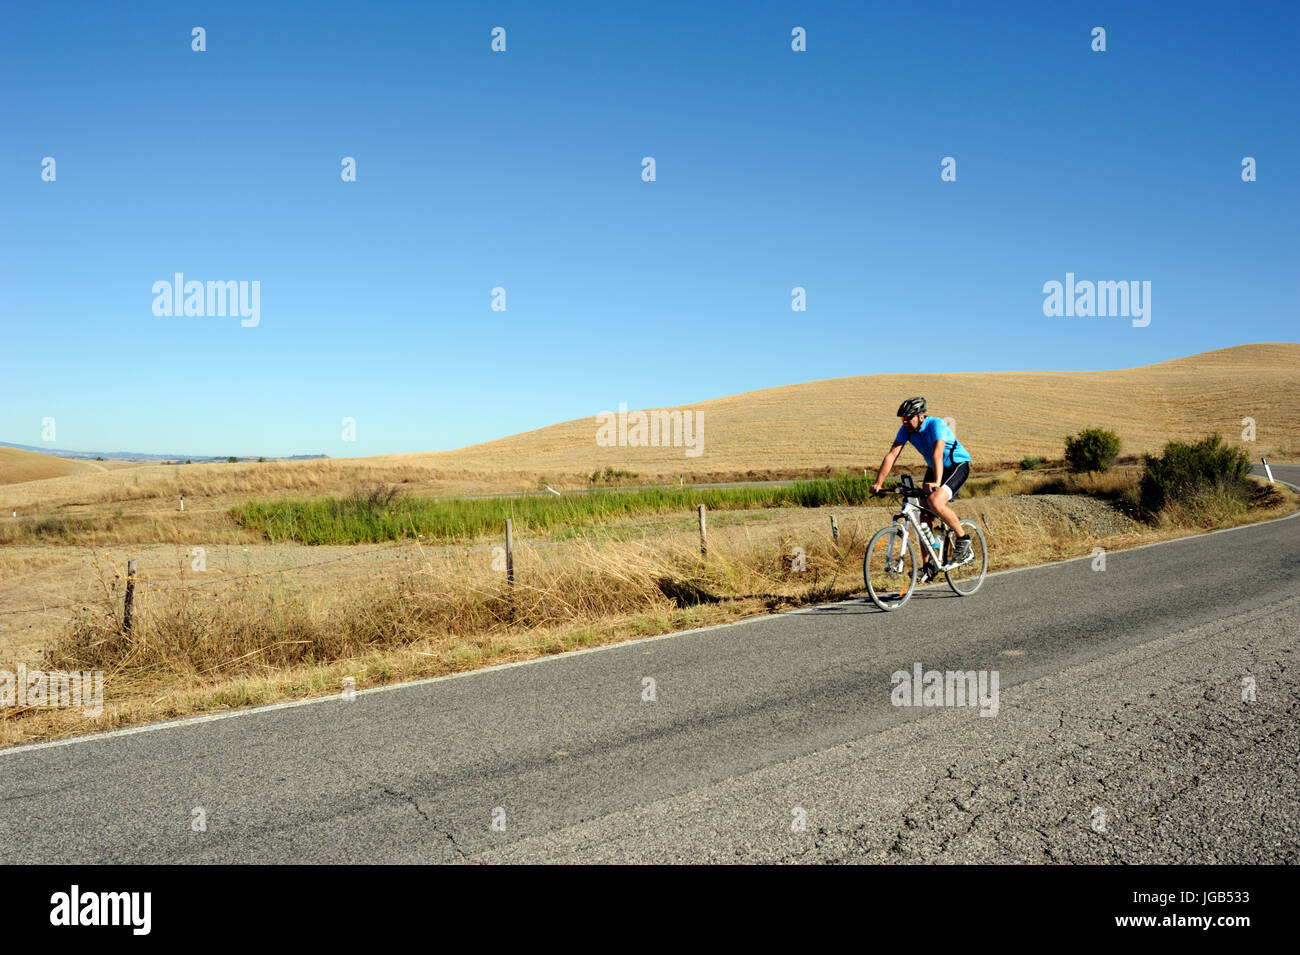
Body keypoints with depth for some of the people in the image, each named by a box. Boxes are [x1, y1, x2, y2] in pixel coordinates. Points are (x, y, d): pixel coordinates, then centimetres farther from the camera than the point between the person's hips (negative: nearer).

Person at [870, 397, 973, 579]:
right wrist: (878, 483, -24)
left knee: (935, 502, -31)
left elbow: (937, 454, -42)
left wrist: (936, 483, -56)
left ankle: (963, 540, -9)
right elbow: (891, 456, -14)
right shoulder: (906, 430, -9)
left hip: (958, 465, -7)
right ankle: (929, 564, 10)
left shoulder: (936, 424, -28)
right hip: (934, 468, 7)